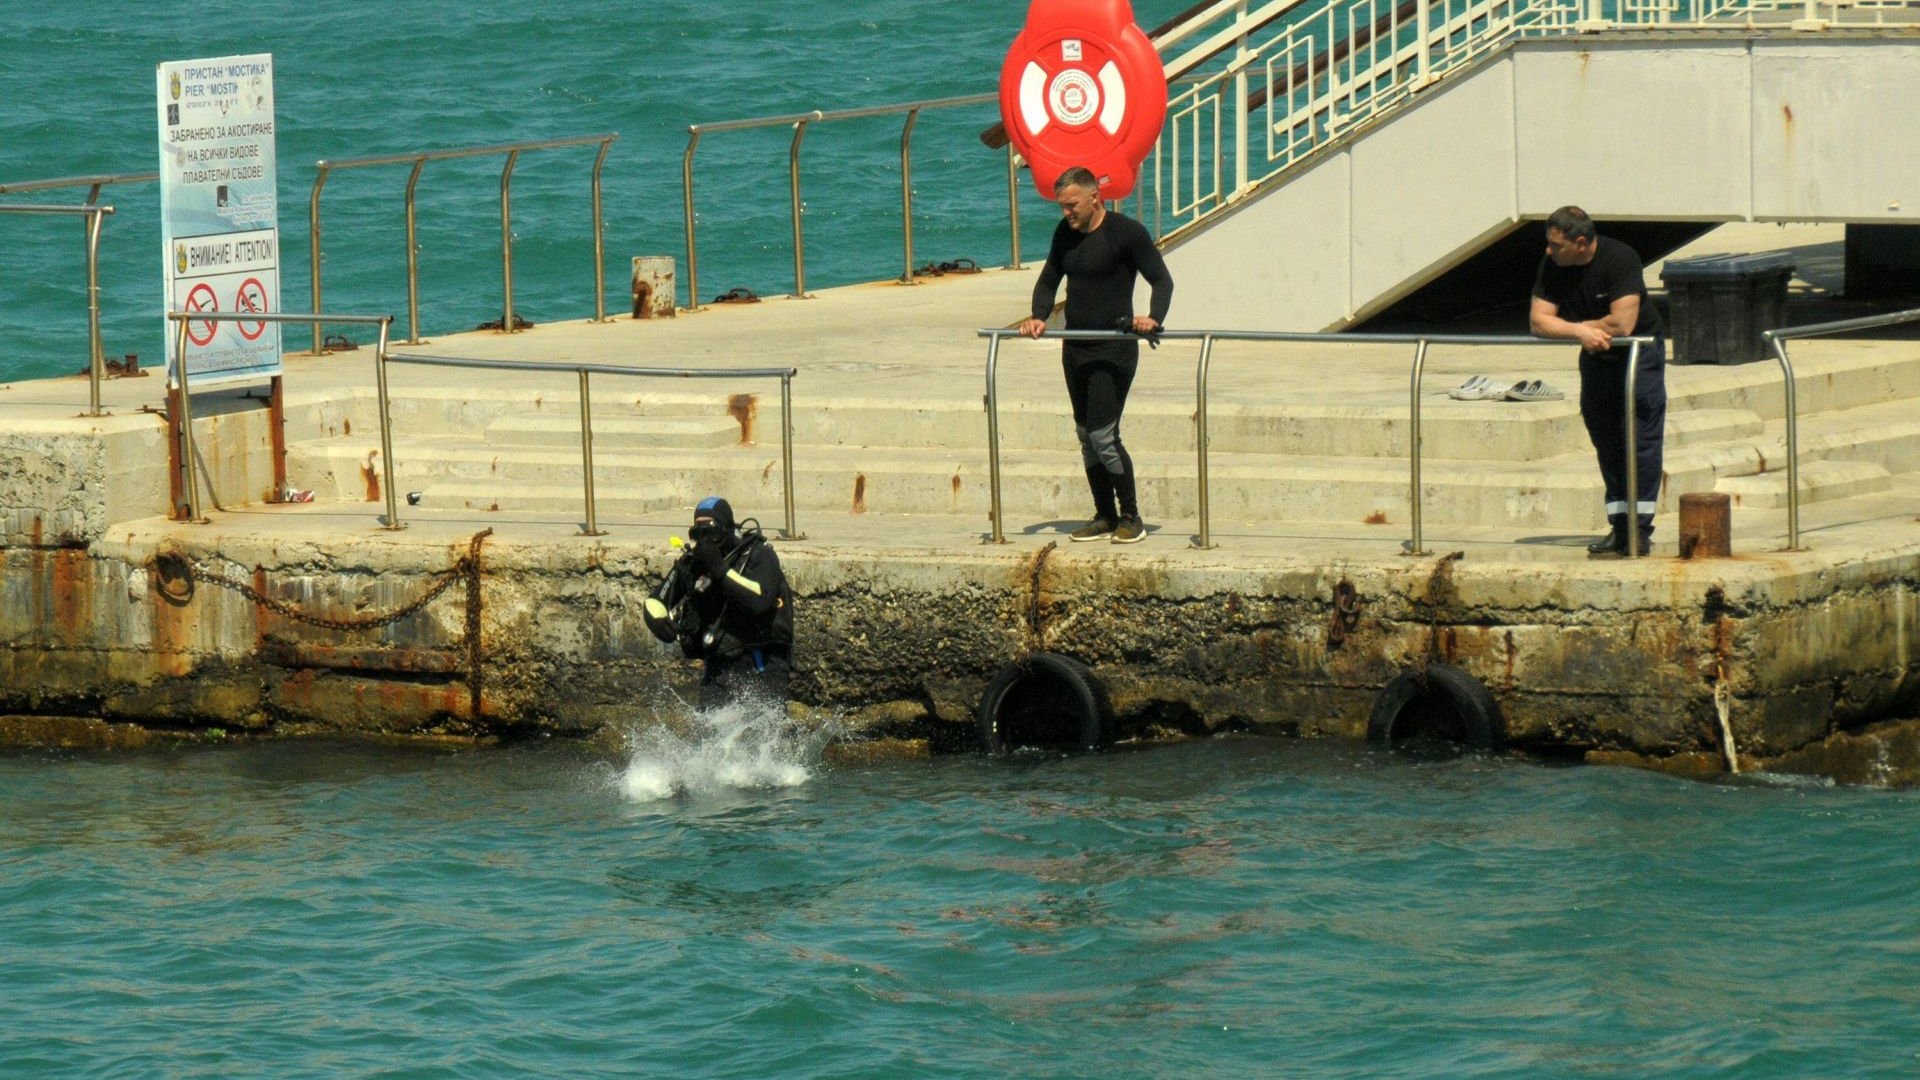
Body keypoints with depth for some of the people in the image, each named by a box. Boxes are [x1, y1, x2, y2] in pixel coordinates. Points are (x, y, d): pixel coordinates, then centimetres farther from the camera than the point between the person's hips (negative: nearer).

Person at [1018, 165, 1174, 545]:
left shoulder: (1126, 232, -11)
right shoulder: (1065, 233, 8)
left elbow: (1161, 279, -8)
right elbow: (1049, 280, 18)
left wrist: (1154, 318, -26)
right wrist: (1039, 317, 0)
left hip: (1113, 350, -7)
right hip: (1075, 349, 7)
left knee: (1103, 436, -13)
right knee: (1086, 436, 9)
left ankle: (1131, 516, -1)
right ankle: (1105, 516, 17)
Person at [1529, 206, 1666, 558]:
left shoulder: (1620, 260, -26)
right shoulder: (1553, 265, -10)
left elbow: (1622, 324, -32)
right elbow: (1539, 320, -12)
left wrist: (1577, 328, -17)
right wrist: (1580, 331, -29)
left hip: (1638, 352, -6)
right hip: (1596, 358, 6)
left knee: (1640, 436, -10)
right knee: (1606, 440, 6)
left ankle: (1640, 527, -10)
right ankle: (1619, 527, 10)